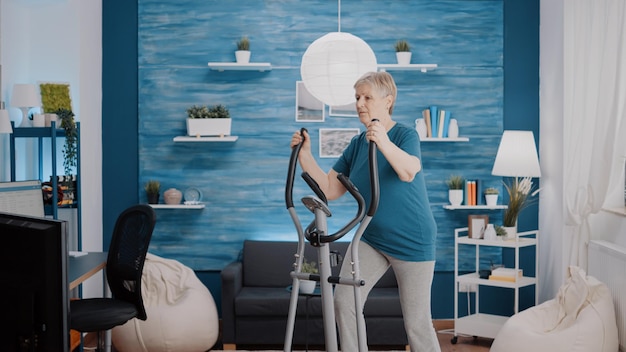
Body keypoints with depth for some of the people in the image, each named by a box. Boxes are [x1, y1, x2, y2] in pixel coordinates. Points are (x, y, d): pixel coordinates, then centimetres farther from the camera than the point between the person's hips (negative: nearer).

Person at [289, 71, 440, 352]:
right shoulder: (357, 144, 3)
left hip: (411, 241, -5)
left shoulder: (406, 135, -14)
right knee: (343, 300, -4)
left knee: (416, 321, -1)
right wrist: (305, 155, -12)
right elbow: (329, 189, 0)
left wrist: (384, 142, -54)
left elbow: (410, 172, -36)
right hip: (371, 238, 5)